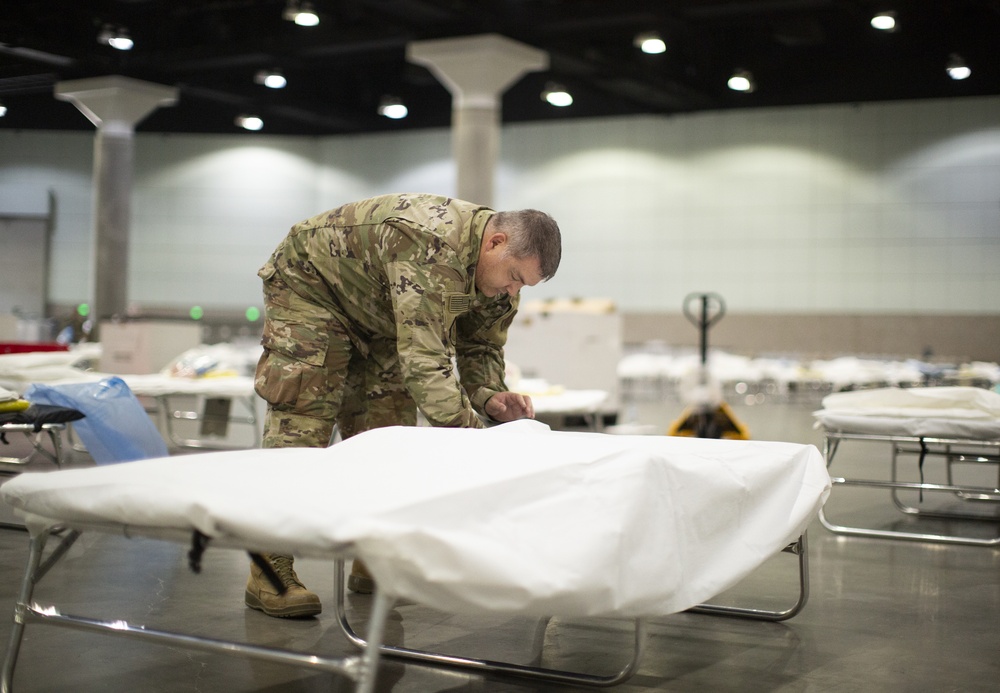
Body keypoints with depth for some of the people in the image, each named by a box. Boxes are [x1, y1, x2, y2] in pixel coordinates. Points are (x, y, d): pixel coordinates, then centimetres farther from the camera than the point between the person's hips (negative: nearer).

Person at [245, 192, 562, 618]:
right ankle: (269, 575, -15)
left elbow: (480, 346, -1)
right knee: (302, 422, -16)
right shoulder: (430, 246, -40)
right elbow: (424, 358, -45)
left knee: (387, 426, 0)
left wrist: (490, 396, -21)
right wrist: (466, 429, -50)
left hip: (376, 317, 8)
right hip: (309, 280, -8)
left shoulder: (500, 267, -12)